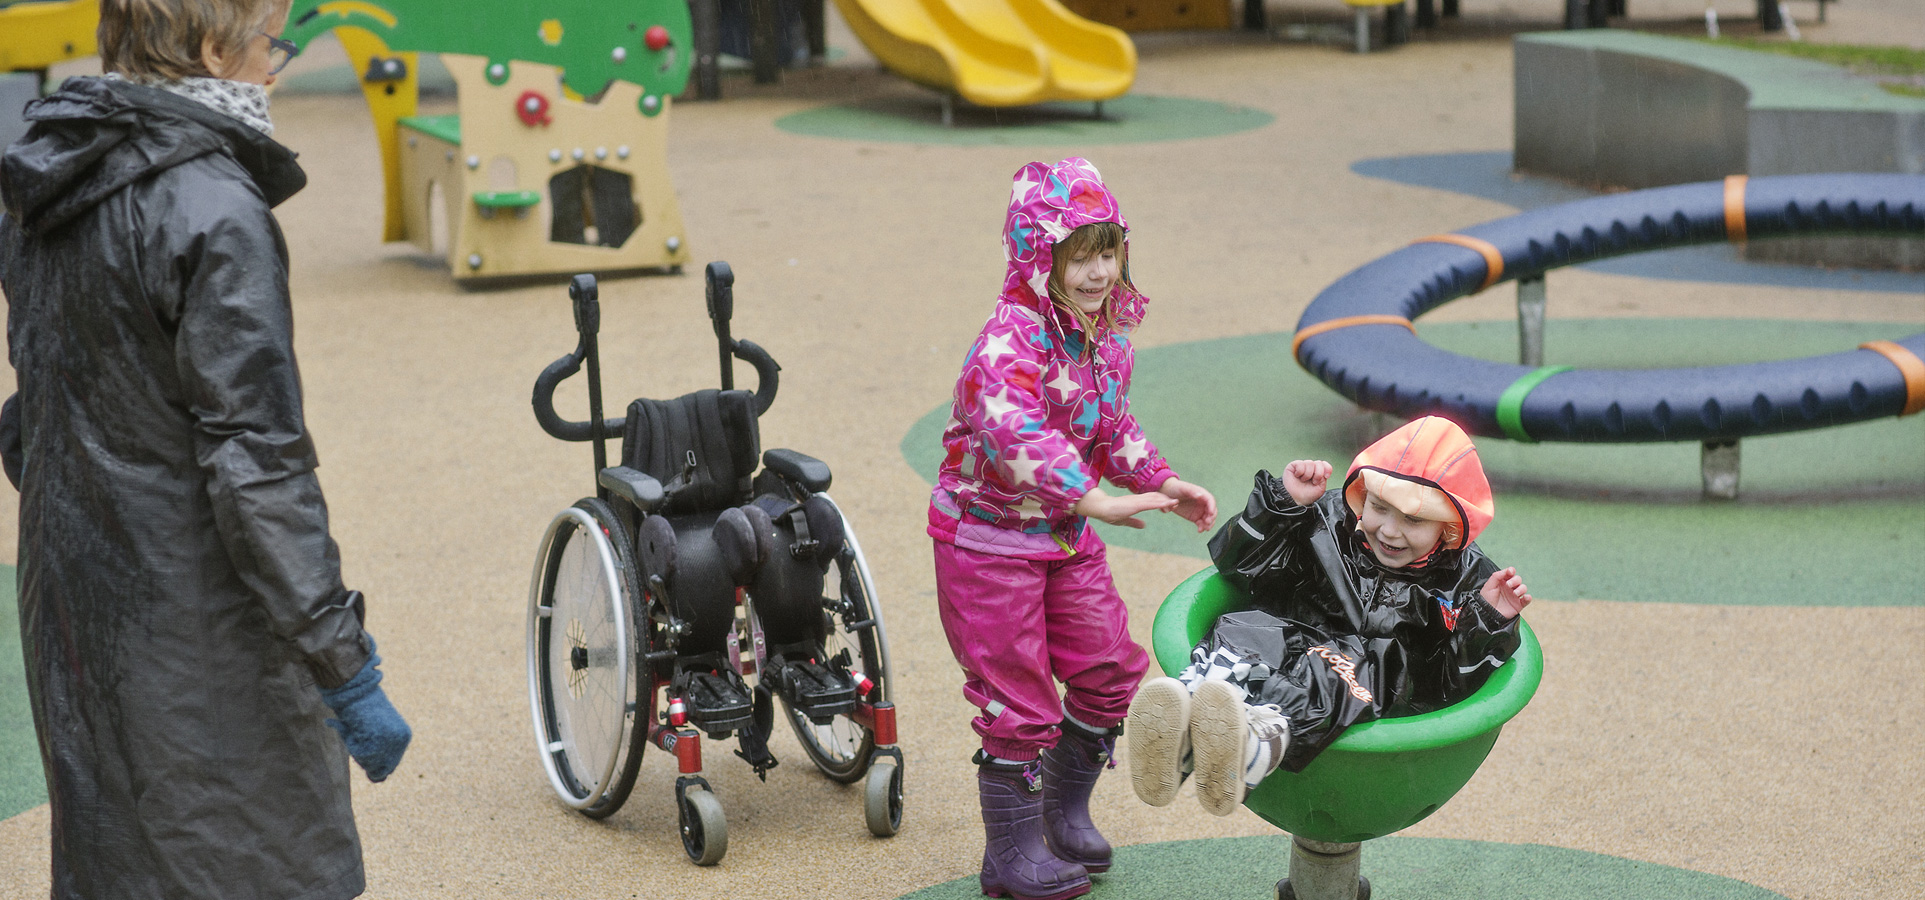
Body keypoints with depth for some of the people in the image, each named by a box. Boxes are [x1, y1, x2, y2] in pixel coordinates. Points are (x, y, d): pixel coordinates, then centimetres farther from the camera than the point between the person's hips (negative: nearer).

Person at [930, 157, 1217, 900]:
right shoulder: (1012, 339, -26)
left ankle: (1065, 809, 34)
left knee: (1111, 670, 12)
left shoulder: (1106, 335, 2)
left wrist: (1162, 484, 7)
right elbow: (1014, 431, -42)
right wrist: (1095, 499, -47)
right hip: (988, 537, -8)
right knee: (1017, 697, 0)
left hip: (1067, 534, 8)